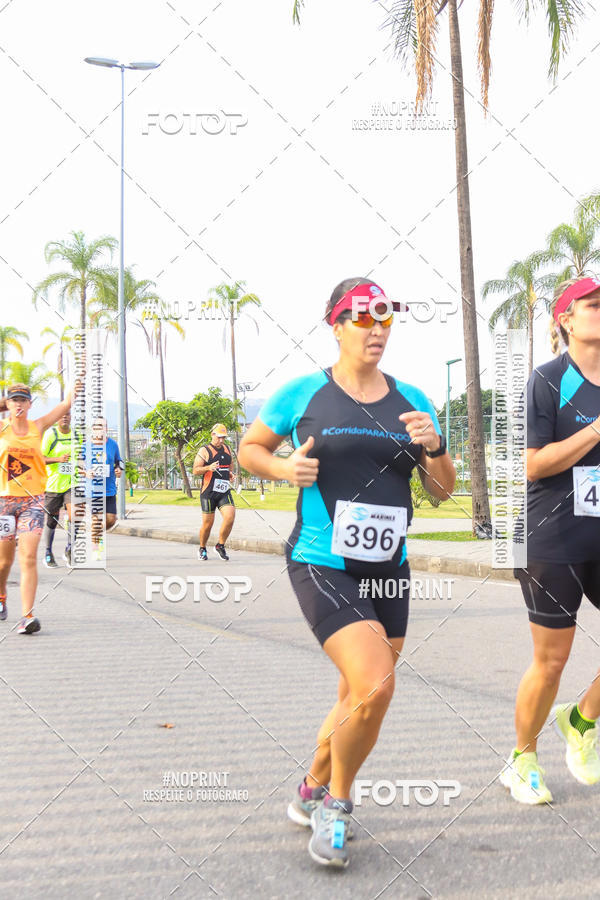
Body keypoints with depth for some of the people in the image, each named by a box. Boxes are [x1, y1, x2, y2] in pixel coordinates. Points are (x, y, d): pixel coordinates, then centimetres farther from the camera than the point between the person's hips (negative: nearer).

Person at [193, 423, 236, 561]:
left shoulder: (227, 449, 14)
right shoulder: (204, 450, -4)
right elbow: (195, 470, -9)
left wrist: (230, 474, 11)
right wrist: (209, 468, -26)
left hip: (224, 491, 4)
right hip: (208, 492, -4)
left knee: (230, 517, -14)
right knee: (207, 523, 0)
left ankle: (220, 546, 4)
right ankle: (202, 549, 23)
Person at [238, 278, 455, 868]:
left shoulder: (411, 401, 8)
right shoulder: (302, 393, -3)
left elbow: (443, 490, 11)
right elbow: (249, 448, 9)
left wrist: (434, 447, -8)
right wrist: (284, 469, -11)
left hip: (390, 571, 6)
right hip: (322, 568, -5)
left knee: (359, 700, 14)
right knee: (375, 687, -20)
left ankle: (312, 794, 40)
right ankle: (335, 803, 7)